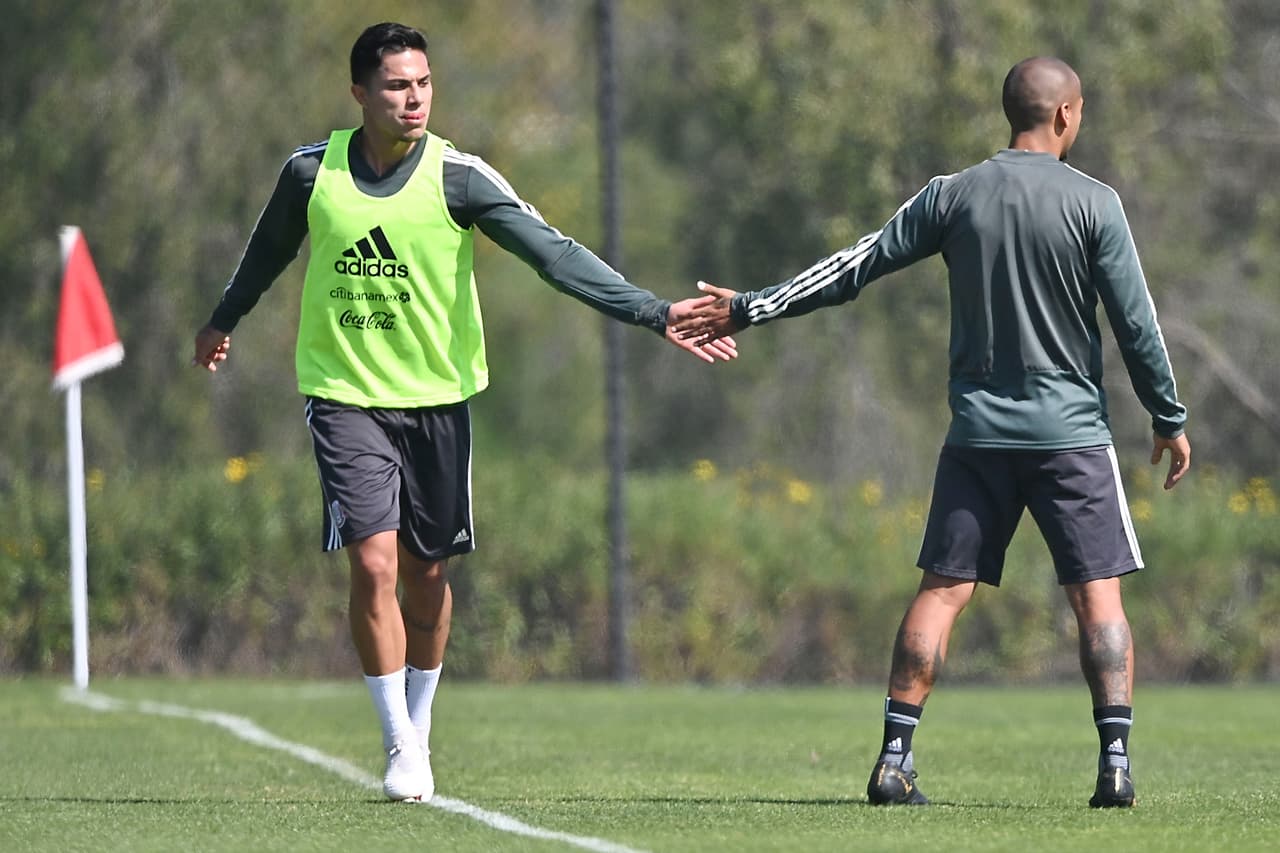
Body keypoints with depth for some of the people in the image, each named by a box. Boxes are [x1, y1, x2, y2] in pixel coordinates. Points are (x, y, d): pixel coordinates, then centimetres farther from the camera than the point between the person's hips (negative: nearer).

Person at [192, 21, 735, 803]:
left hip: (437, 398, 1)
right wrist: (222, 322, 32)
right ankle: (401, 752, -4)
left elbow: (556, 255, -15)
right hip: (345, 395, -1)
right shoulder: (312, 173, -5)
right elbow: (268, 253, 16)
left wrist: (655, 313, -23)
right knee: (374, 562, -14)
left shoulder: (459, 177, -10)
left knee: (427, 573, 8)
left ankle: (418, 733, 29)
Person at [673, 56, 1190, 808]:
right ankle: (1116, 761, -9)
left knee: (944, 589, 5)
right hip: (1073, 430, -2)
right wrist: (1171, 419, 6)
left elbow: (852, 269, 3)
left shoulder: (954, 196, 2)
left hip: (979, 430, 2)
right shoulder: (1094, 203, -6)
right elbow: (1136, 322, -5)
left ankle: (896, 759, 0)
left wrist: (750, 310, 10)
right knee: (1099, 594, 0)